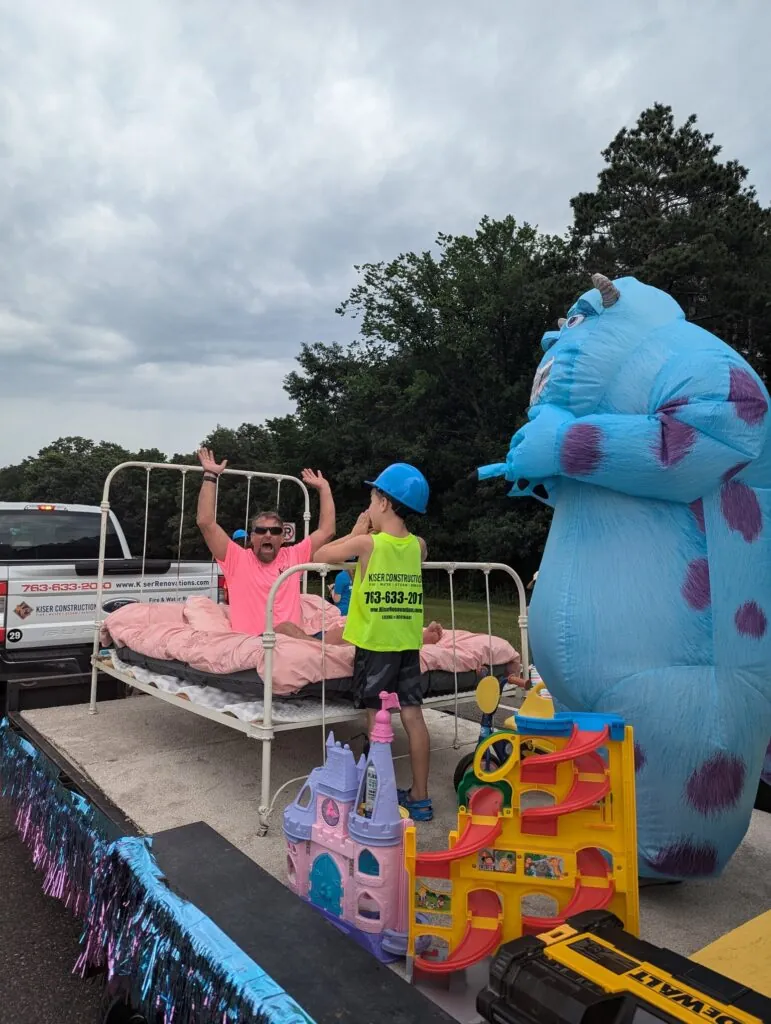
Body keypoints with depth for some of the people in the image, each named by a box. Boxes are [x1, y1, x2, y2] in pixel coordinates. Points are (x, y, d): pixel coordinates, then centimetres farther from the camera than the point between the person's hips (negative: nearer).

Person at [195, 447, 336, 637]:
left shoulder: (293, 556, 18)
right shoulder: (238, 559, 9)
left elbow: (327, 531, 18)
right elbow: (205, 522, 2)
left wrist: (324, 487, 23)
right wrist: (210, 476, 6)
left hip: (294, 641, 3)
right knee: (286, 629, -37)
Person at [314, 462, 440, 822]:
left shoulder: (367, 543, -12)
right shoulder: (419, 545, 1)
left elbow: (321, 555, 0)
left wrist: (356, 533, 7)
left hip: (375, 644, -5)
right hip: (409, 644, 5)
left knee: (378, 719, 4)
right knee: (413, 716, 9)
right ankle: (420, 797, 18)